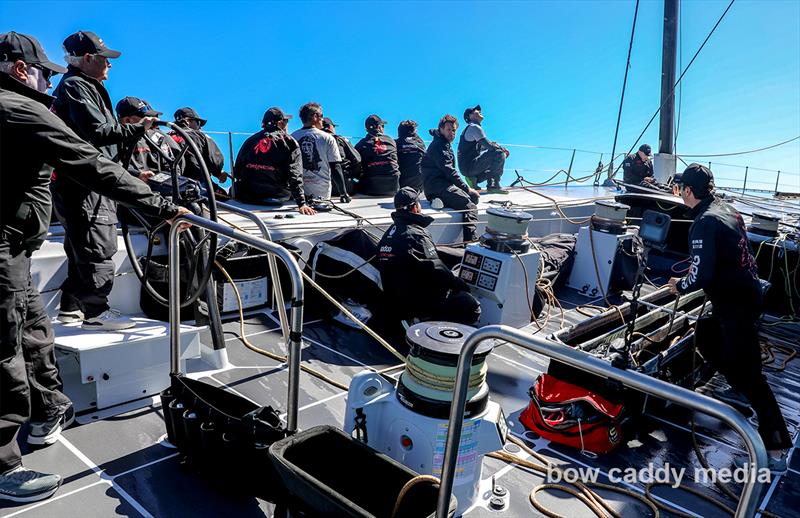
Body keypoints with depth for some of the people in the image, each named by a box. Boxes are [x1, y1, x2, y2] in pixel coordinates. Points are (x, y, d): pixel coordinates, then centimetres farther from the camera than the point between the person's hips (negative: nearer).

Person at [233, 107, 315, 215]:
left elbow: (236, 172, 11)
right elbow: (295, 175, -9)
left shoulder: (250, 140, 13)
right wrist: (301, 203, -14)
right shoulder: (290, 142, 3)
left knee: (233, 189, 31)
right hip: (276, 197, -4)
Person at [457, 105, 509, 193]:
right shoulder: (474, 127, -8)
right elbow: (488, 145, -15)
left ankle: (474, 179, 7)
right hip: (469, 166, -10)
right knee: (500, 154, -15)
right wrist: (503, 149, 0)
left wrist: (496, 146, 9)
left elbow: (484, 146, 24)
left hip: (465, 167, 10)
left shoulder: (469, 128, 25)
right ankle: (494, 185, -14)